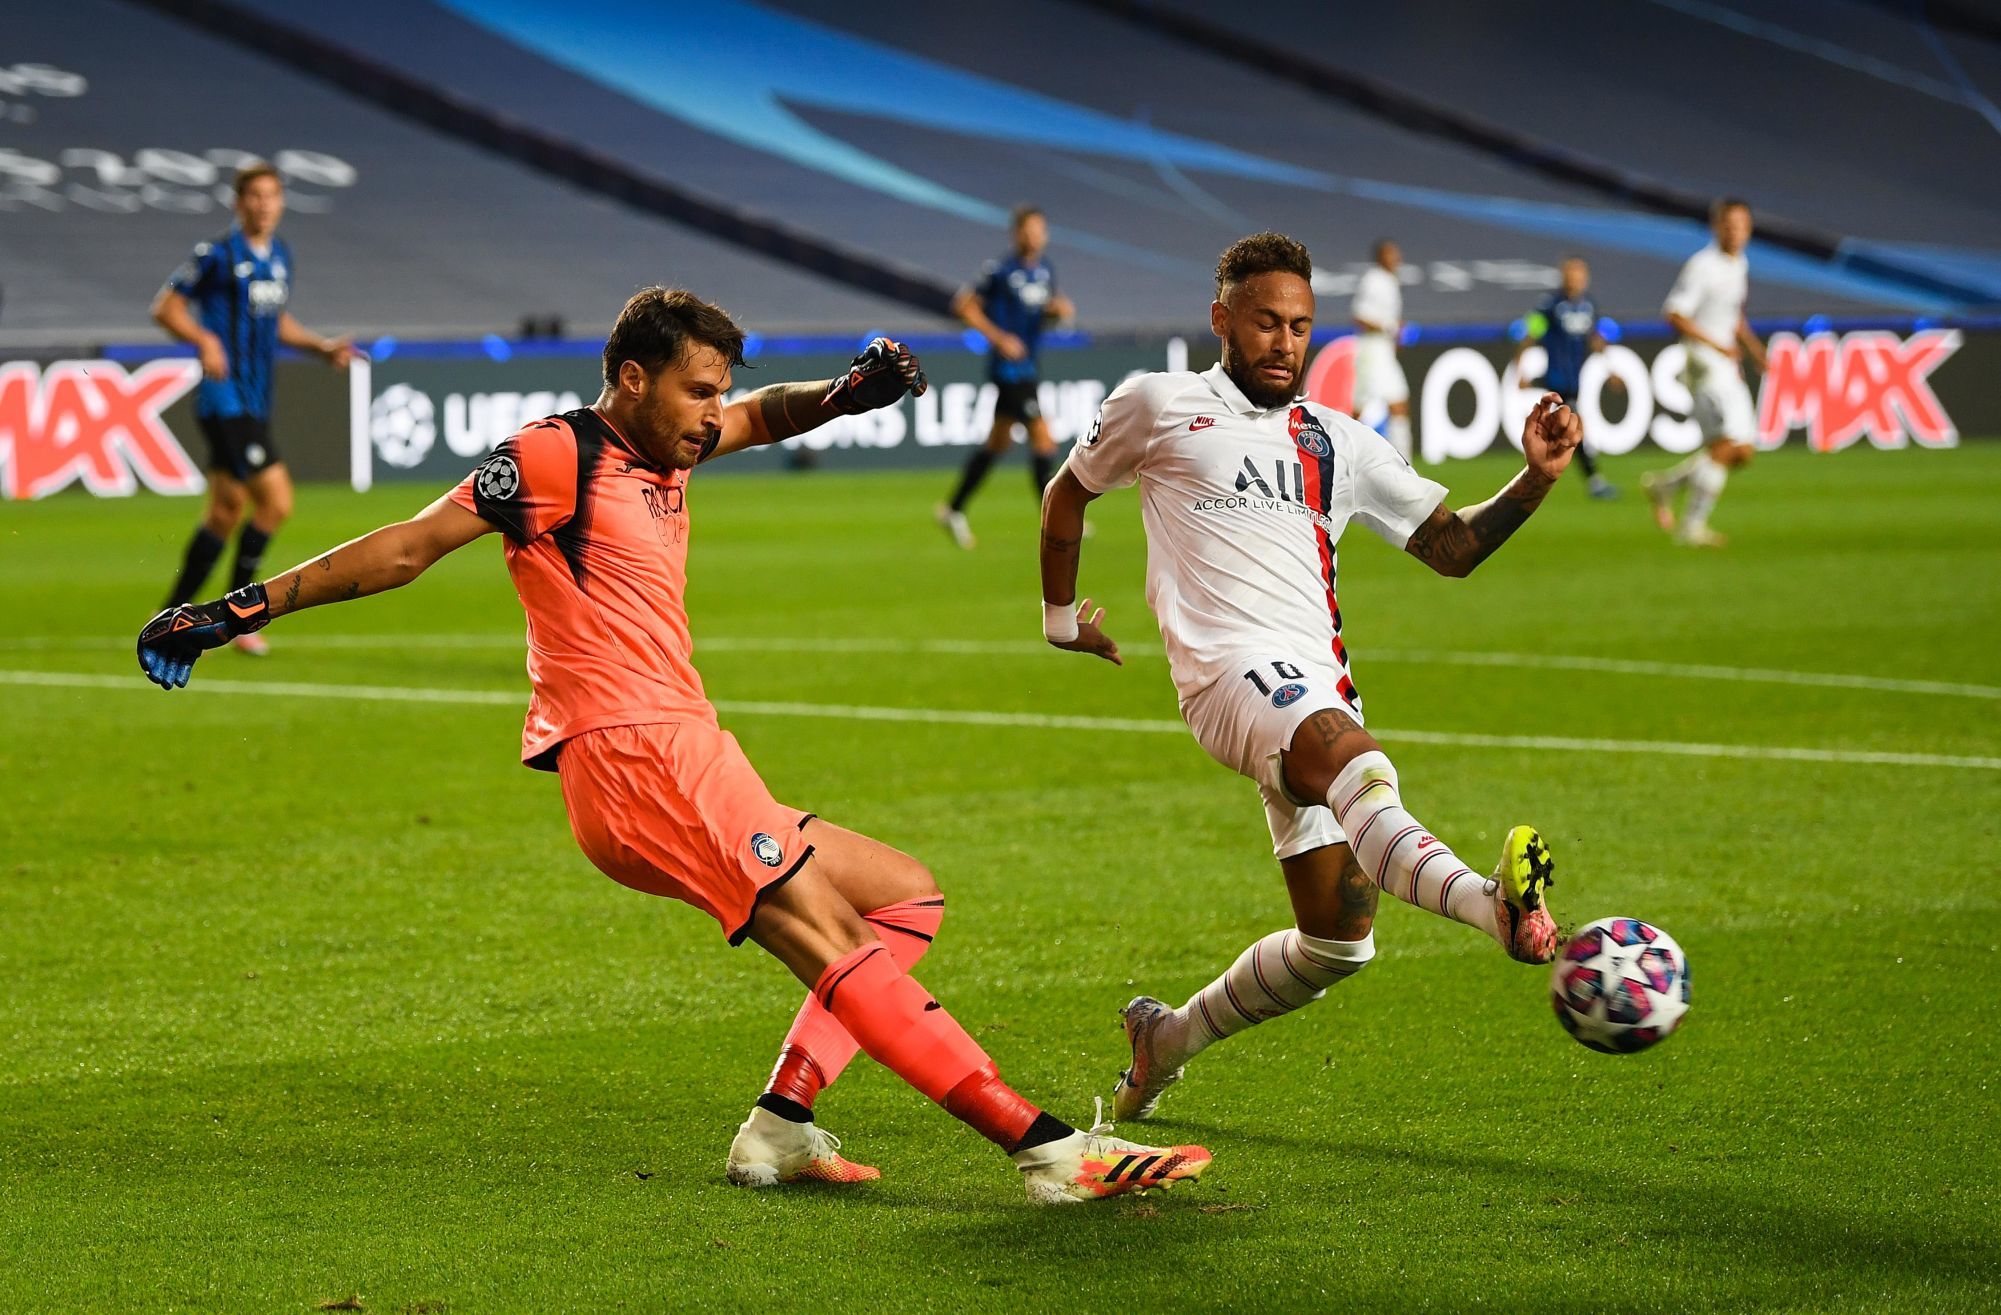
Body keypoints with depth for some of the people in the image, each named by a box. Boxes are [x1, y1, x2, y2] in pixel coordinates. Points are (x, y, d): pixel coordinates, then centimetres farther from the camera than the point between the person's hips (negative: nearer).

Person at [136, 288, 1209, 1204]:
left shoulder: (665, 449, 20)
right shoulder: (557, 455, -4)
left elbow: (765, 417, 36)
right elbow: (406, 549, -2)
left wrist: (847, 391, 13)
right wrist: (253, 605, -5)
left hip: (682, 763, 10)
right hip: (635, 755, -10)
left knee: (905, 895, 14)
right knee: (832, 943, -18)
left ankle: (782, 1120, 0)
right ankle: (1044, 1147, -26)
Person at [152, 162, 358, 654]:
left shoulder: (281, 256, 13)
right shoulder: (217, 255, -9)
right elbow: (166, 308, -6)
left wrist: (322, 347, 13)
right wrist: (205, 340, -23)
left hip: (256, 402, 8)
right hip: (225, 399, -8)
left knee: (226, 511, 12)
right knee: (275, 499, -15)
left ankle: (174, 616, 23)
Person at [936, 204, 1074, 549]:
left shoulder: (1045, 271, 9)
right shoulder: (1001, 271, -12)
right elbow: (964, 305, -9)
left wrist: (1060, 309, -1)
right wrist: (999, 338, -17)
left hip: (1029, 367, 8)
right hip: (1009, 369, -8)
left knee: (998, 442, 14)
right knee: (1043, 440, -11)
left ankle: (954, 510, 24)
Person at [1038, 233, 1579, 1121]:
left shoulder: (1338, 445, 22)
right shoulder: (1158, 406, 12)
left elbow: (1452, 547, 20)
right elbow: (1069, 492, 27)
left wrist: (1536, 479, 5)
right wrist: (1060, 617, 32)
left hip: (1318, 685, 6)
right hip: (1231, 668, -6)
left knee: (1337, 940, 4)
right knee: (1360, 766, -38)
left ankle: (1168, 1039, 27)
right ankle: (1500, 907, -67)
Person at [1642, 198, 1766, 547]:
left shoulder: (1741, 266, 14)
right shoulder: (1702, 266, -12)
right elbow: (1674, 315, -18)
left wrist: (1753, 348, 14)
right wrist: (1719, 346, -20)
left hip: (1728, 368, 9)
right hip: (1703, 362, -9)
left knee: (1743, 452, 4)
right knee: (1727, 445, -17)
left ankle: (1666, 484, 20)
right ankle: (1692, 525, -10)